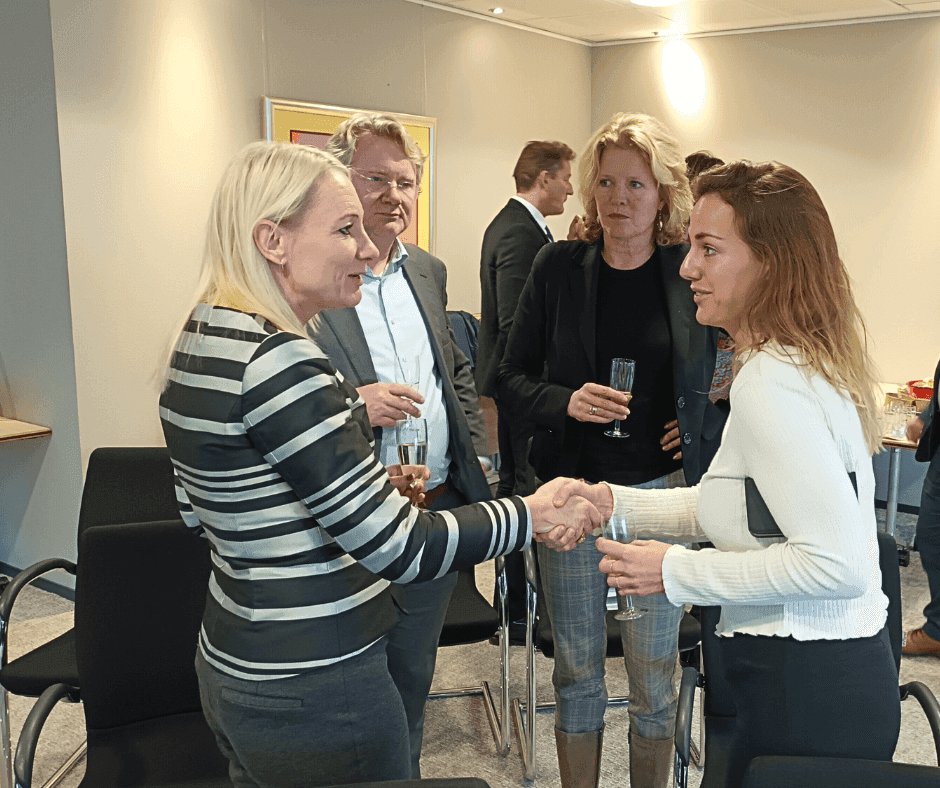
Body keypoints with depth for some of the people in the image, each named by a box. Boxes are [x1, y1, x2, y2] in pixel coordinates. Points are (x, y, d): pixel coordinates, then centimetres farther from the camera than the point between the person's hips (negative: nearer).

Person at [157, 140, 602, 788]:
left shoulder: (199, 340, 3)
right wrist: (533, 513, -13)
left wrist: (369, 489, 8)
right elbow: (400, 547, -26)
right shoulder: (277, 361, -26)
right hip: (315, 691, -9)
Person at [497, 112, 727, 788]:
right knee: (578, 667, 13)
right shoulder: (559, 266, -1)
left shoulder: (692, 271, -2)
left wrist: (705, 428, -5)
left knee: (655, 671, 11)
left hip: (662, 490, 0)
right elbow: (512, 377, 3)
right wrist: (565, 402, -15)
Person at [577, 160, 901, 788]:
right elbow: (733, 501, 15)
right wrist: (616, 502, 8)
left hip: (804, 696, -10)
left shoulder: (772, 382, -22)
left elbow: (835, 561, -28)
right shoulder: (807, 360, 10)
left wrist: (678, 572, -20)